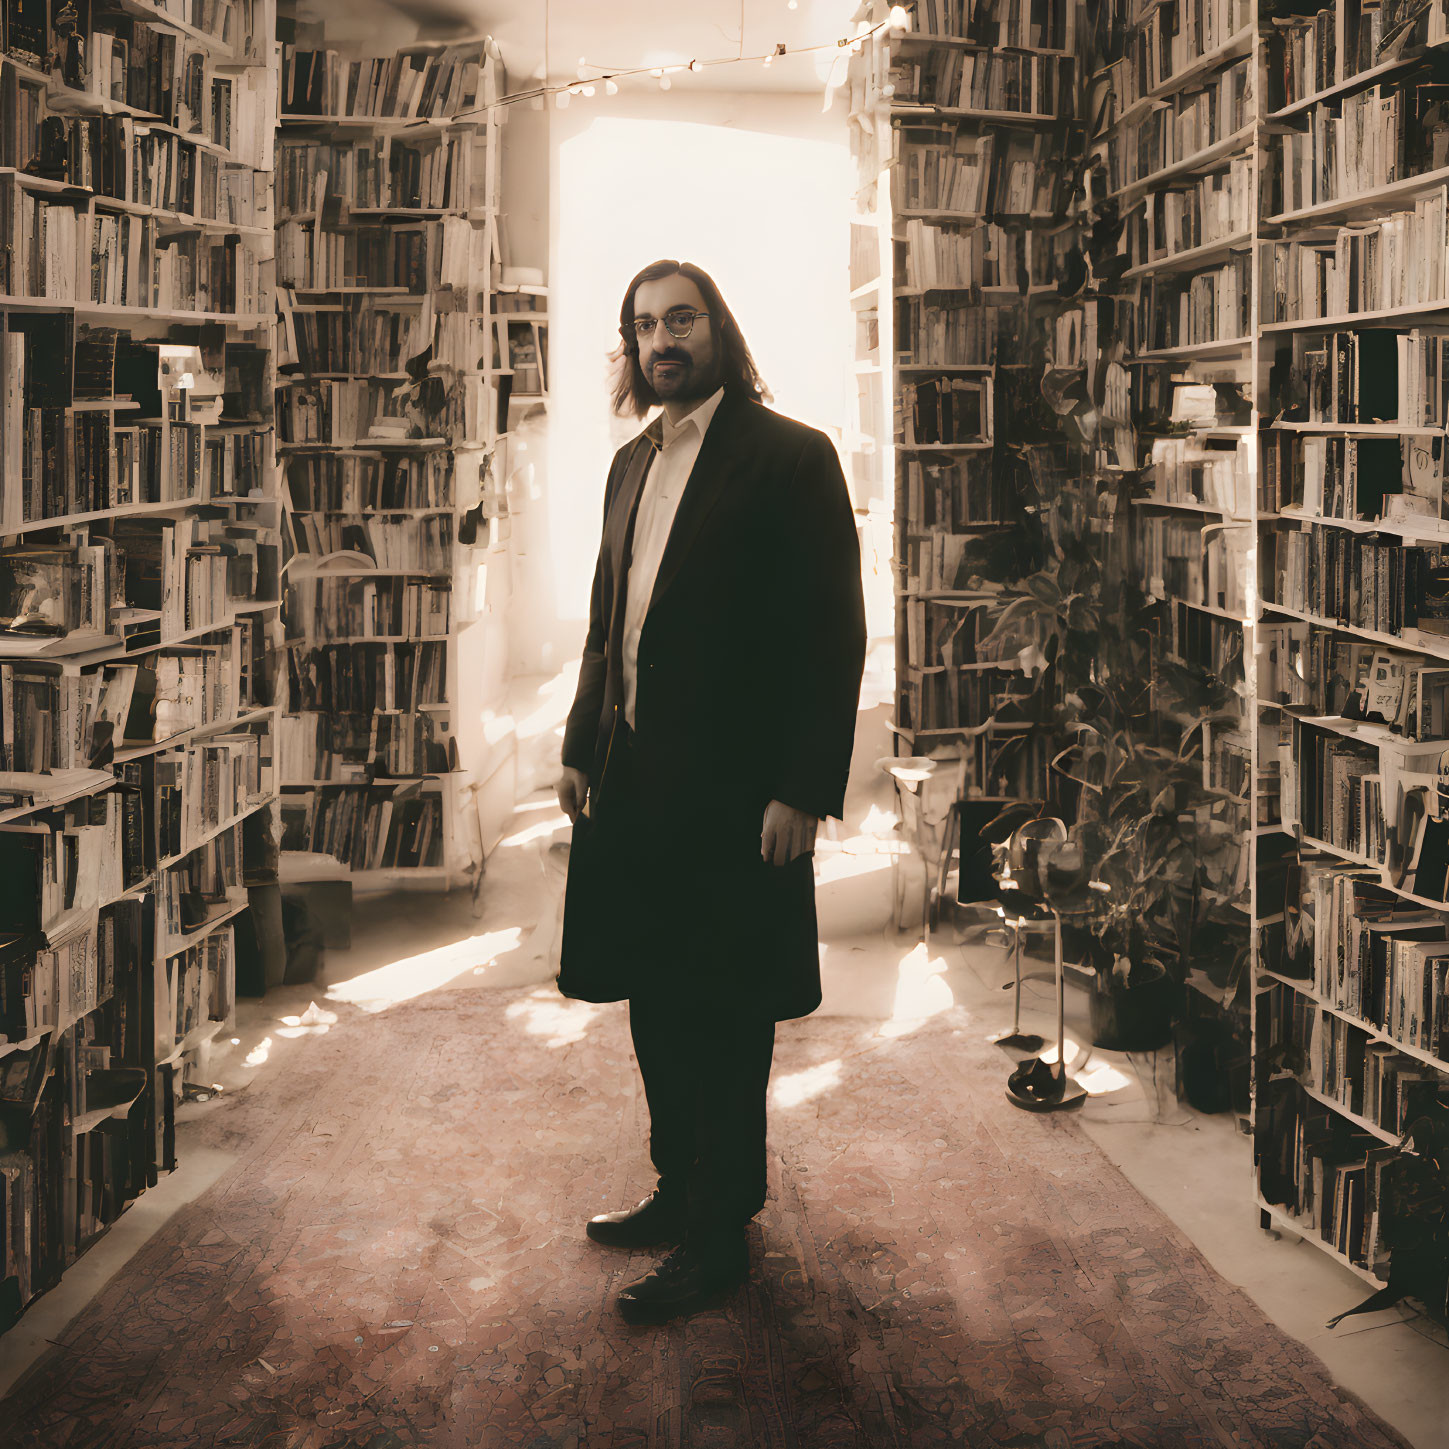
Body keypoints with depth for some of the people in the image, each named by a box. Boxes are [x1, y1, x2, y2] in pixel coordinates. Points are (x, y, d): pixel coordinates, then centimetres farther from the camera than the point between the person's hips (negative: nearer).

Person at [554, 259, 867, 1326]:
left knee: (722, 1018, 2)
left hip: (732, 789, -7)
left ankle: (718, 1238, 13)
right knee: (655, 1006, 16)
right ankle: (680, 1192, 32)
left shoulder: (791, 457, -7)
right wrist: (583, 749, 14)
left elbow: (834, 634, -12)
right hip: (632, 785, 7)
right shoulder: (632, 463, 15)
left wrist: (803, 791, -18)